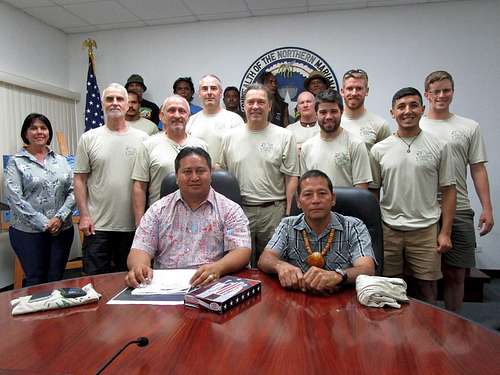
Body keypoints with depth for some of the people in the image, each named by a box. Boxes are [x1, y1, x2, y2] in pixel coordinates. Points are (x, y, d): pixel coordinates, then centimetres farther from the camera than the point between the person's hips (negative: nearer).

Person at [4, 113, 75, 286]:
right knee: (35, 281, 5)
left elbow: (72, 191, 5)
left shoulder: (60, 160, 10)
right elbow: (14, 198, -9)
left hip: (62, 230, 3)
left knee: (56, 280, 9)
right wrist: (43, 223, -13)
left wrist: (60, 217, -10)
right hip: (28, 232, -3)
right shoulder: (16, 162, 0)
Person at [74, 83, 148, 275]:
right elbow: (80, 179, 2)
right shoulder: (89, 138, 3)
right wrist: (84, 215, -5)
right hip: (97, 225, 0)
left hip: (133, 225, 1)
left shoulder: (141, 138, 3)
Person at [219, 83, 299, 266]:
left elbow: (291, 177, -2)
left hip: (274, 211, -2)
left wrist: (288, 213, -8)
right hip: (238, 210, 2)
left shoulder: (285, 136, 1)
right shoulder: (231, 137, 8)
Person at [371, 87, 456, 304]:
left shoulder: (438, 147, 1)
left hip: (426, 230, 0)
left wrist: (445, 232, -3)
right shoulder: (379, 150, 3)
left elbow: (448, 191, 2)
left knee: (427, 290, 10)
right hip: (388, 230, 1)